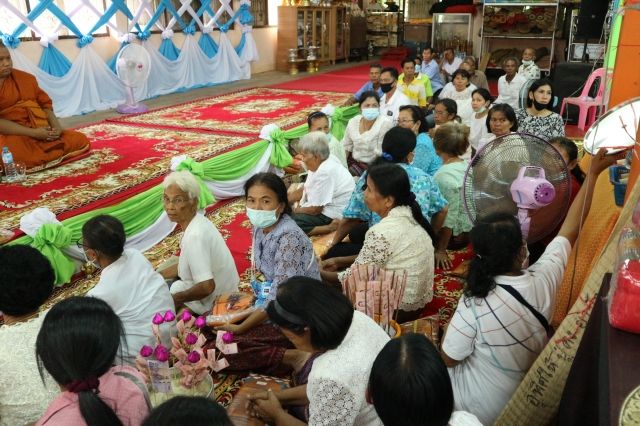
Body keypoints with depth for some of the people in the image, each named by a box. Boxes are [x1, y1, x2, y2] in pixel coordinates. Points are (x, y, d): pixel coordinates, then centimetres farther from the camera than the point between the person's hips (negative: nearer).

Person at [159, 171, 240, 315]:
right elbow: (183, 265, 13)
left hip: (215, 305, -9)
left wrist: (175, 298, -18)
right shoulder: (199, 221, -2)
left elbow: (207, 287, -33)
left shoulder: (194, 236, -30)